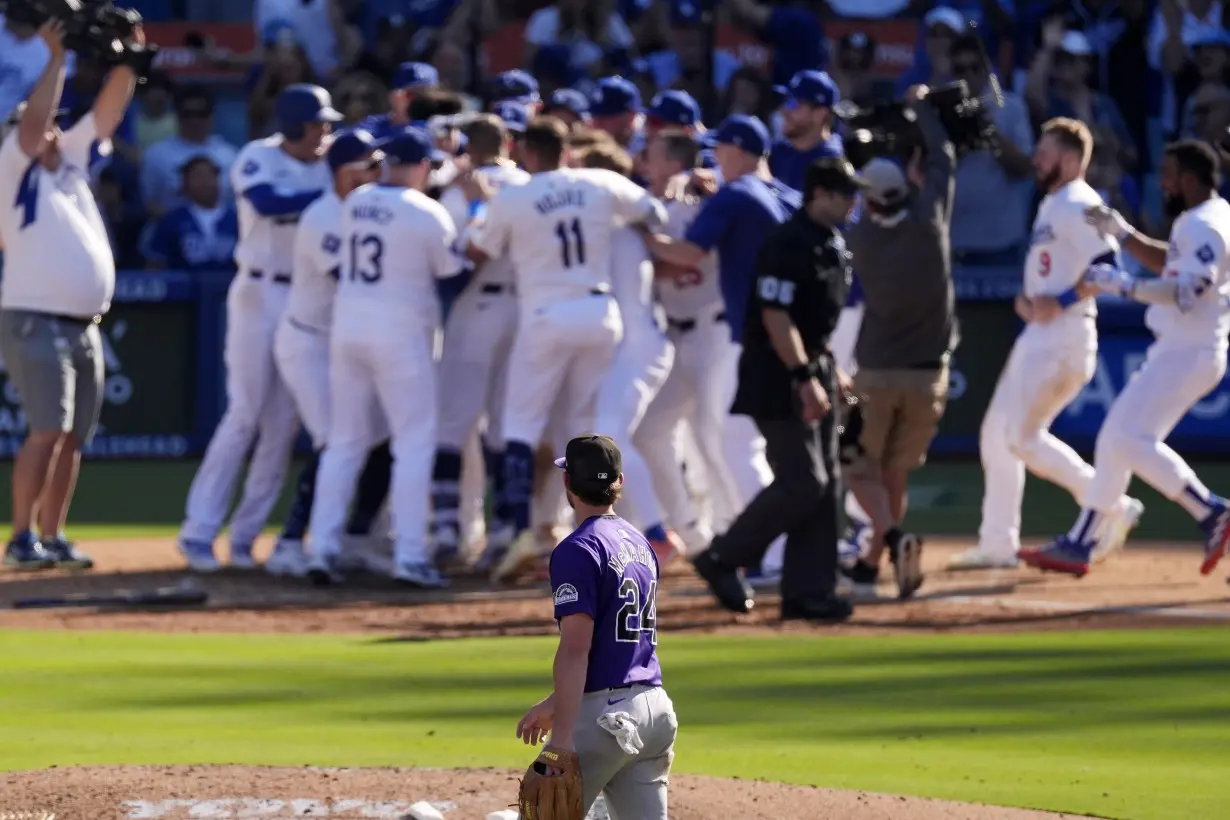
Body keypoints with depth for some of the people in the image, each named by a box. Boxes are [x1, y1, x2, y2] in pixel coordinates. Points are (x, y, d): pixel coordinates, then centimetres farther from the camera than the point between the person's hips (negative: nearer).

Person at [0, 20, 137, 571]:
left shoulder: (69, 163, 17)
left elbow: (108, 113, 15)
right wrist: (56, 58, -14)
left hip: (85, 327, 7)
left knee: (72, 438, 7)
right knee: (47, 430, -17)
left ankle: (52, 538, 12)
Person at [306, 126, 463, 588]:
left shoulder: (354, 203, 6)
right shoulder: (429, 214, -10)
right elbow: (452, 269, -1)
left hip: (347, 325, 5)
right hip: (400, 330, -5)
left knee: (344, 441, 12)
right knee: (414, 443, 0)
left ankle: (322, 550, 7)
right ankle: (409, 558, -6)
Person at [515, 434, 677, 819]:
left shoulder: (578, 550, -12)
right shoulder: (640, 545, 15)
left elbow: (576, 648, -19)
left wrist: (562, 734, -22)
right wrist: (555, 704, 30)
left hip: (603, 715, -8)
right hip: (653, 706, 8)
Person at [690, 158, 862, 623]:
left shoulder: (832, 245, 13)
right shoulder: (789, 244, -17)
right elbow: (775, 315, -22)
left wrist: (830, 373, 19)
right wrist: (805, 378, -26)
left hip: (813, 371, 10)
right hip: (778, 378, -10)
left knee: (825, 486, 6)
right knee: (802, 483, -12)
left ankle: (808, 592, 9)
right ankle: (723, 559, 2)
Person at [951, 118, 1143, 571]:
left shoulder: (1078, 206, -13)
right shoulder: (1051, 206, 18)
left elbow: (1108, 265, -24)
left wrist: (1061, 301, -23)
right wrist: (1027, 298, 8)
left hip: (1064, 335, -11)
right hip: (1037, 335, 11)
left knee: (1023, 436, -14)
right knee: (997, 432, 10)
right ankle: (997, 544, 14)